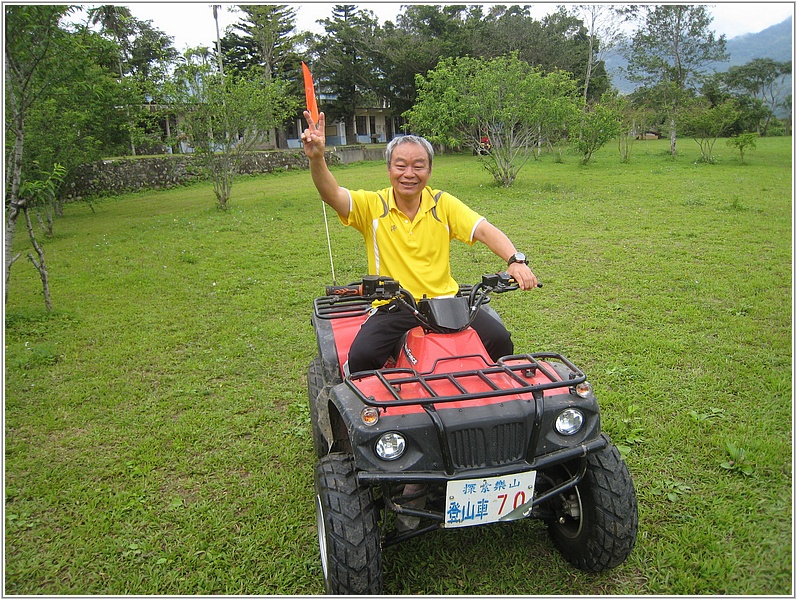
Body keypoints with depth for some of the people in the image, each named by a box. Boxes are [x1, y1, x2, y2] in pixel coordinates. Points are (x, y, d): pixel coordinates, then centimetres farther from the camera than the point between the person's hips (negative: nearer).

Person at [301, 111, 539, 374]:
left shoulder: (442, 203, 5)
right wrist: (316, 158, -36)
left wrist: (515, 260, -22)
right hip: (392, 309, -2)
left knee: (499, 339, -16)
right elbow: (331, 194, -16)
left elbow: (485, 230, -4)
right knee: (361, 356, -26)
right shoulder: (372, 205, 0)